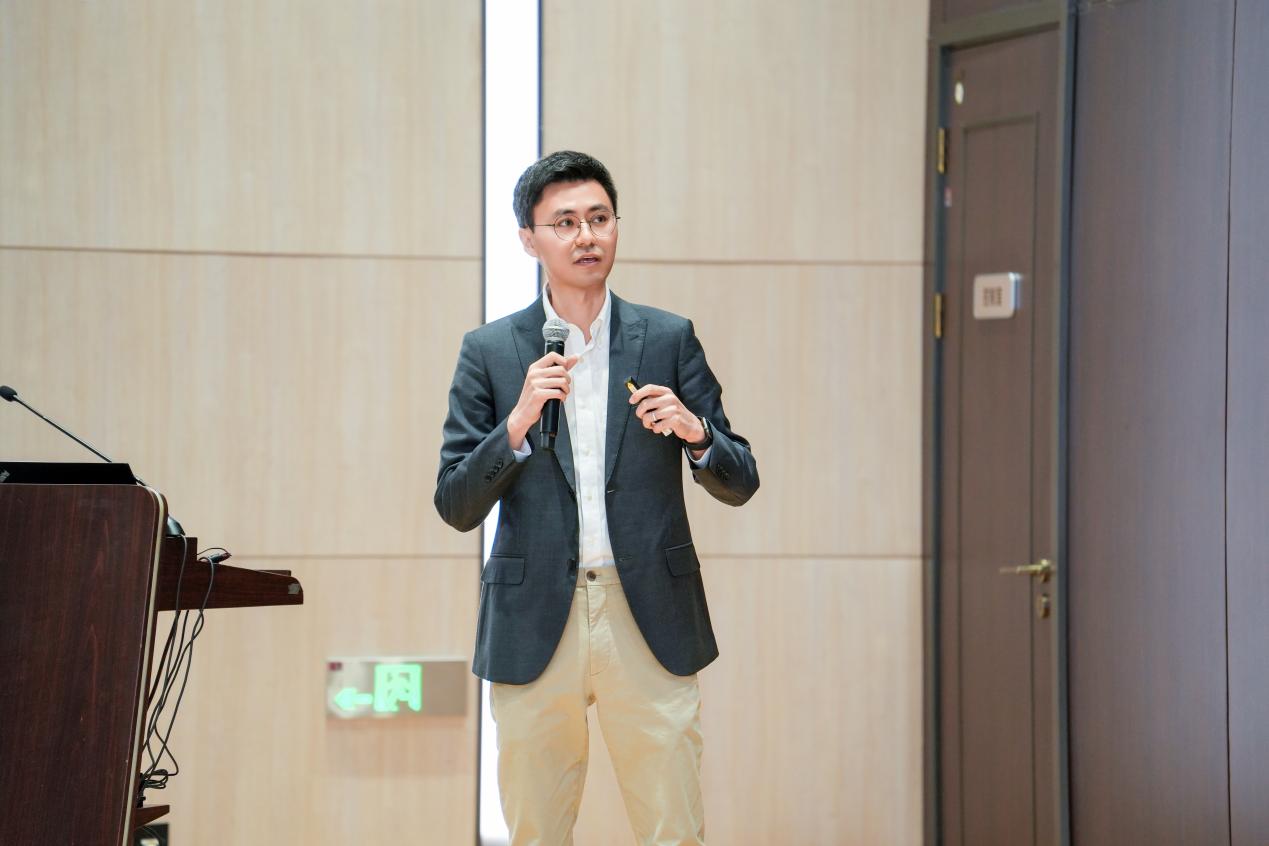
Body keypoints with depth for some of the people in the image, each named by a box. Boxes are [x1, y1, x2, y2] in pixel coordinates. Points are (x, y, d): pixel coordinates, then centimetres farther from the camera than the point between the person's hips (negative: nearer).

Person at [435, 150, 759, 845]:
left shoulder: (669, 339, 7)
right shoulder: (489, 352, 5)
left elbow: (739, 484, 7)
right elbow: (455, 507, 1)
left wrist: (696, 433, -14)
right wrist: (517, 424, -14)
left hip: (650, 621, 0)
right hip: (534, 625, 0)